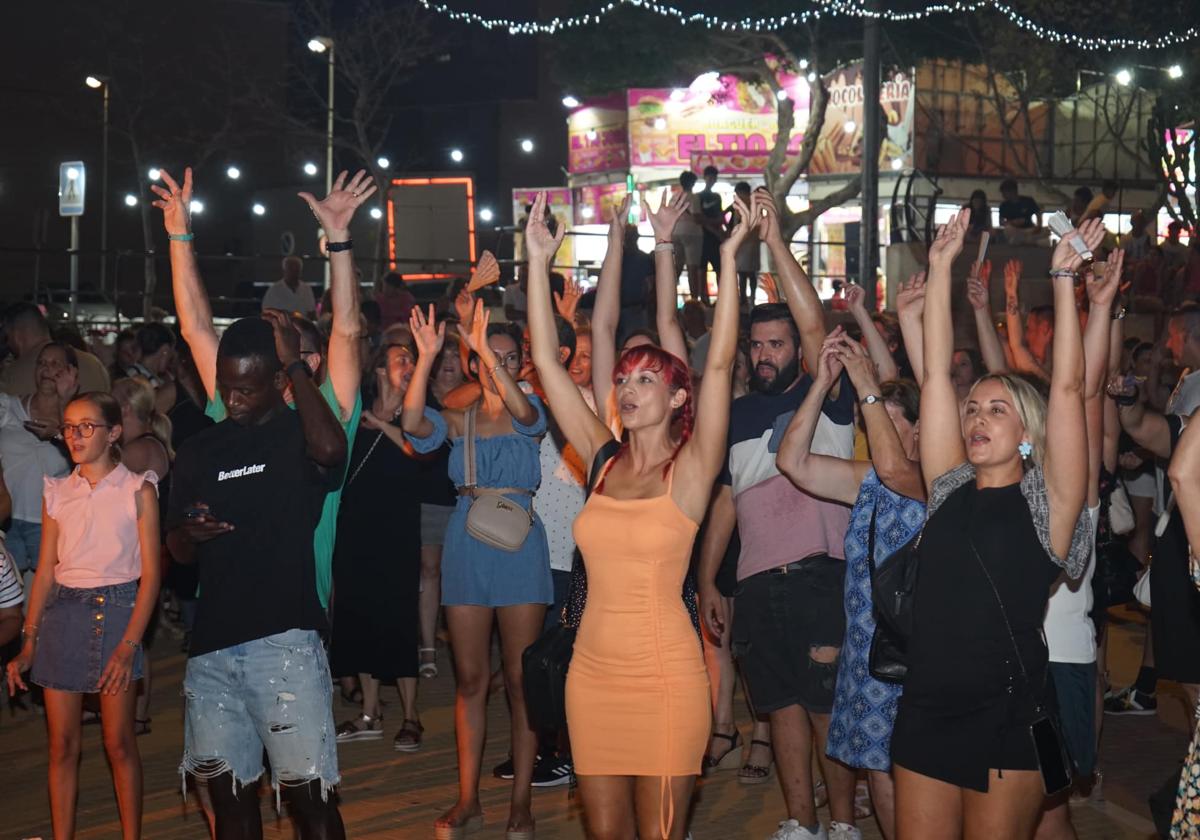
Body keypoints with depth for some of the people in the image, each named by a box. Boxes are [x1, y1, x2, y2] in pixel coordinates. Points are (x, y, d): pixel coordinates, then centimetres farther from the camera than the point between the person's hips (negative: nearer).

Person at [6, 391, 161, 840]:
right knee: (62, 746, 4)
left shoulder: (137, 490, -1)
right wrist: (28, 645, 4)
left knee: (119, 744, 0)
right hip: (62, 614, 3)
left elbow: (151, 574, -5)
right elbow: (46, 571, 10)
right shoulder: (57, 492, 9)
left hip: (117, 611, -3)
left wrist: (129, 645, -13)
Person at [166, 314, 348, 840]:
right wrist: (190, 533, -4)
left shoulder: (299, 436, -1)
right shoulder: (199, 452, 13)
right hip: (211, 645, 5)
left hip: (285, 640, -5)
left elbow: (330, 450, -27)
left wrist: (295, 364, -16)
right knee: (228, 792, 10)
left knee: (308, 793, -6)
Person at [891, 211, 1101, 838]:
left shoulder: (1046, 500, -1)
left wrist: (1063, 275, -10)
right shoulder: (950, 490, 9)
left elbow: (1067, 388, -10)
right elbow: (936, 374, 7)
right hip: (926, 709, 4)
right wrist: (940, 268, 5)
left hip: (1007, 716, -4)